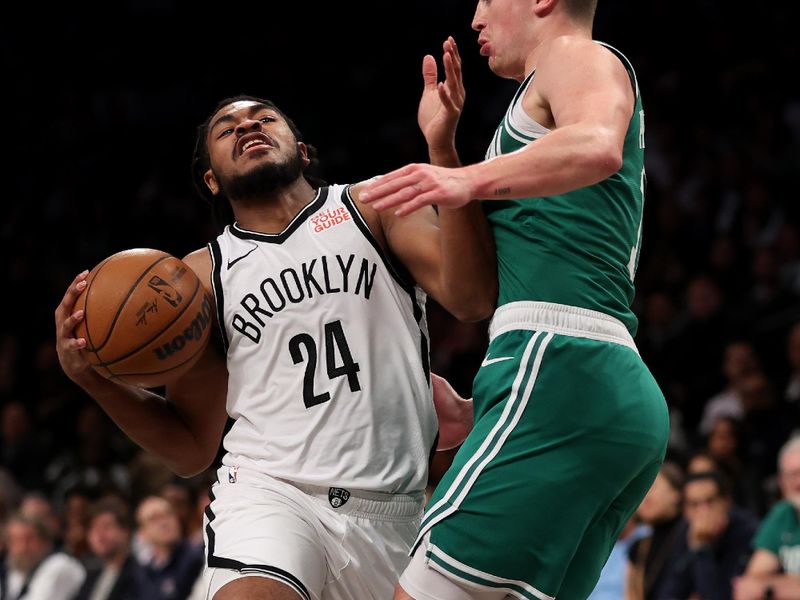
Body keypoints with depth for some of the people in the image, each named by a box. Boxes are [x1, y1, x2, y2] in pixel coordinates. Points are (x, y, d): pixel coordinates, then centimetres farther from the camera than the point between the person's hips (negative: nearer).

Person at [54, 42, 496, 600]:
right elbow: (192, 448, 15)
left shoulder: (373, 207, 11)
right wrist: (92, 376, -1)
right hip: (269, 491, -1)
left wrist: (442, 150, -14)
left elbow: (472, 298, -7)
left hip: (391, 513, 1)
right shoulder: (203, 272, 14)